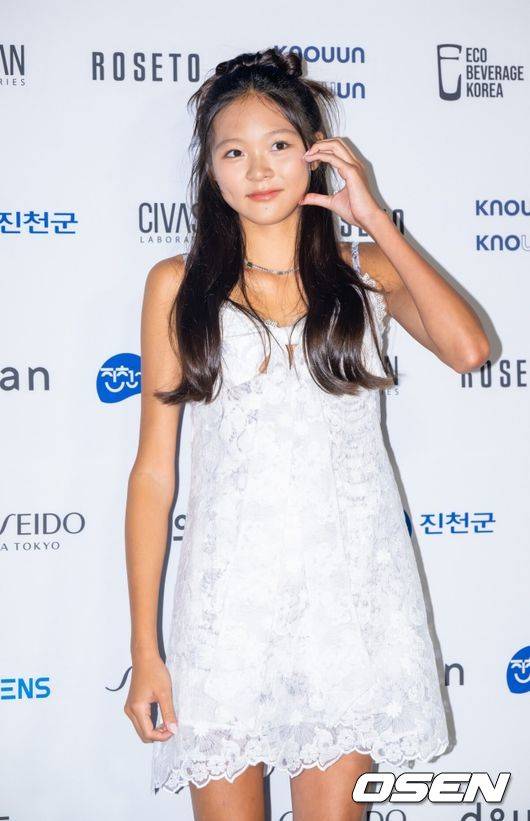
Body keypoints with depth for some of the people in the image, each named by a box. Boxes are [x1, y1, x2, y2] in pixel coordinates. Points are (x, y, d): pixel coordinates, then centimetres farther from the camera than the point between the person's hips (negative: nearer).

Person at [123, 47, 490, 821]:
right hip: (229, 596, -1)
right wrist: (144, 647, -1)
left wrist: (373, 216, -6)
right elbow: (154, 470, 1)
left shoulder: (366, 270, 7)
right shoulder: (179, 284, 3)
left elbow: (467, 349, -14)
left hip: (352, 591, 1)